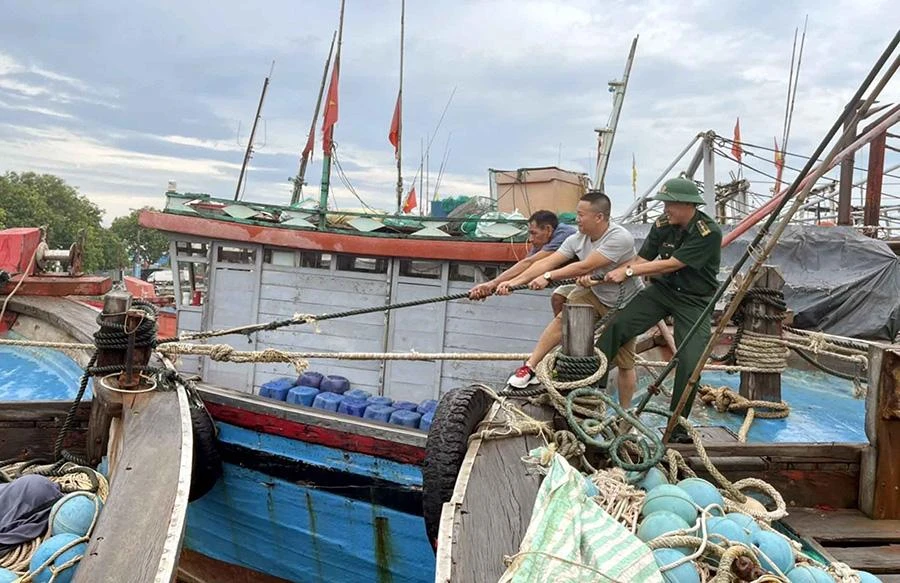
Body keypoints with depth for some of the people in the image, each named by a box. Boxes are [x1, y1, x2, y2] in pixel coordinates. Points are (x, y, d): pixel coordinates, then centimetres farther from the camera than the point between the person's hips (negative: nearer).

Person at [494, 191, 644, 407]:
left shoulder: (620, 238, -31)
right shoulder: (577, 239, -11)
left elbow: (584, 267, -33)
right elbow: (546, 263, -15)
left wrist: (548, 277, -29)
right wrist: (513, 282, -23)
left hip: (625, 306, -5)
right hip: (594, 294, 5)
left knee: (625, 363, 1)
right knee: (562, 318, -16)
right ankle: (530, 367, -8)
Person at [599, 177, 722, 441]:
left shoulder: (709, 232, -20)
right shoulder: (662, 224, -3)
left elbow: (671, 265, -24)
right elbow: (641, 260, -4)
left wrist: (628, 271, -22)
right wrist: (600, 277, -18)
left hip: (694, 300, -4)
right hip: (661, 290, 4)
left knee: (690, 365, -11)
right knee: (617, 325, -18)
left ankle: (677, 427, 7)